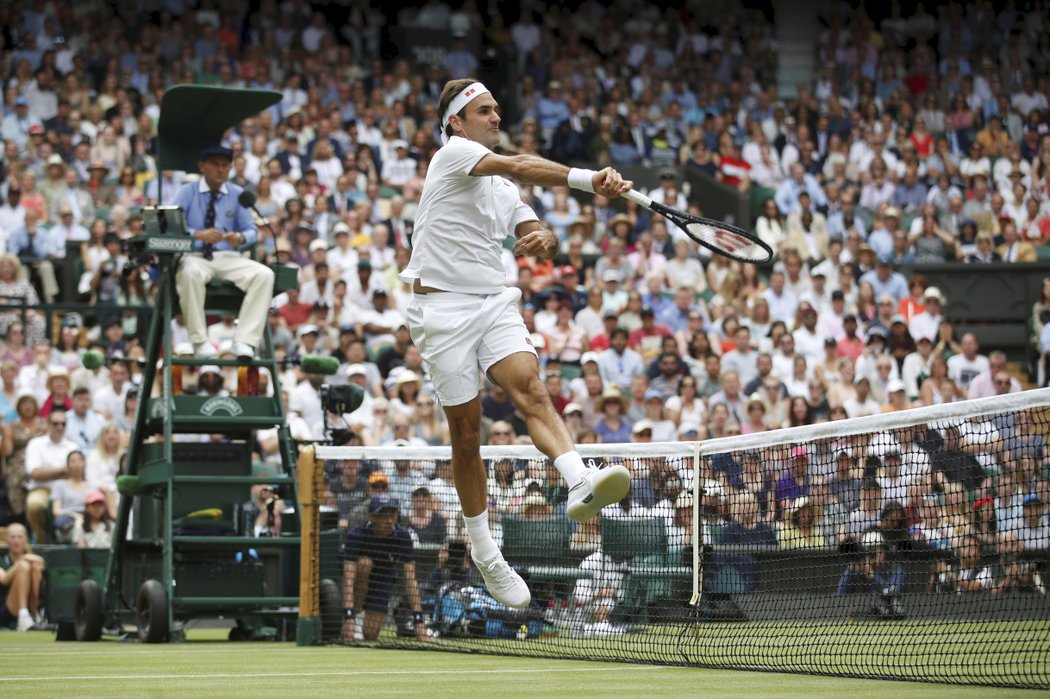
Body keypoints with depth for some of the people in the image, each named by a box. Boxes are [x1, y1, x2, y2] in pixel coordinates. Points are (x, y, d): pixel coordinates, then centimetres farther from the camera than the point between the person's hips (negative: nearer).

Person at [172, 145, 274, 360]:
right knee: (191, 272, -40)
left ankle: (244, 342, -29)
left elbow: (251, 231, 10)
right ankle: (200, 341, -31)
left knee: (264, 274, -25)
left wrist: (240, 238, -16)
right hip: (194, 256, -3)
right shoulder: (186, 192, 5)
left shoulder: (237, 194, 13)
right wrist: (199, 234, -26)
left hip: (228, 258, 3)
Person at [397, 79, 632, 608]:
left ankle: (582, 484, -47)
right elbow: (523, 167, -19)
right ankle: (484, 552, 12)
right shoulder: (452, 154, -3)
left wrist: (544, 239, -9)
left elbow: (537, 237, 16)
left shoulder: (503, 187, 22)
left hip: (495, 303, 5)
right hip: (442, 305, -5)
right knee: (466, 432, -1)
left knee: (531, 388, -22)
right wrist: (590, 179, -30)